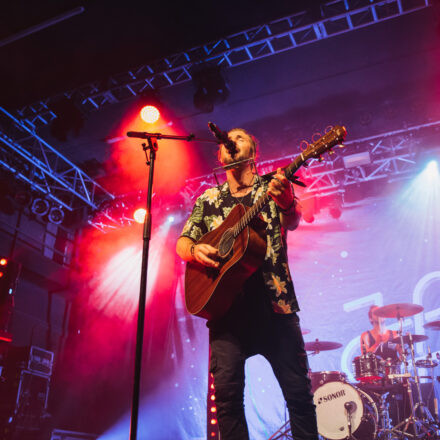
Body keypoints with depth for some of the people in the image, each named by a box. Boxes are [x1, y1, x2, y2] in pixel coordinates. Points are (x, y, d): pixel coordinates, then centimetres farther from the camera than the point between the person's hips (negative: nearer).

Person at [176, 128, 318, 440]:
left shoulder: (273, 187, 10)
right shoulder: (208, 200, 16)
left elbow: (292, 222, -9)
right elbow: (182, 244, 14)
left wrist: (287, 203, -33)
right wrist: (195, 250, -10)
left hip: (274, 302, -1)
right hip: (227, 305, 1)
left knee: (298, 390, -2)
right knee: (227, 390, -9)